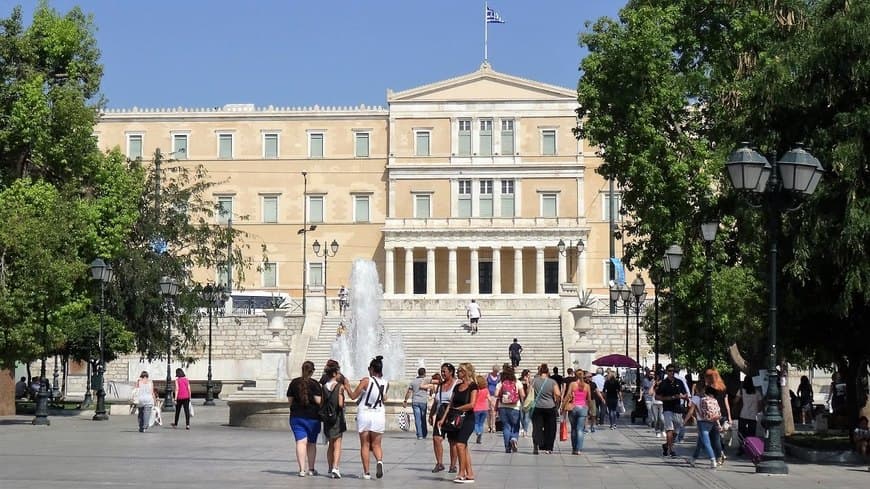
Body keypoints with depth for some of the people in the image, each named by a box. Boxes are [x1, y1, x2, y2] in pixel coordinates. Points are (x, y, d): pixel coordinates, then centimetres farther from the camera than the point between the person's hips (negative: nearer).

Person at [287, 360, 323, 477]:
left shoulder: (294, 383, 2)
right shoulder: (314, 384, -8)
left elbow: (289, 401, 4)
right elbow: (318, 400, -14)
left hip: (296, 416, 1)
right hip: (312, 416, -1)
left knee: (301, 442, -3)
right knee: (312, 443, 13)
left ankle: (302, 469, -14)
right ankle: (311, 469, 20)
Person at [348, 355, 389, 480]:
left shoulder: (366, 381, -13)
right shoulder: (386, 383, -1)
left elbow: (353, 396, -10)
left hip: (364, 414, -3)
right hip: (379, 415, 3)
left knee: (365, 445, 8)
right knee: (376, 444, 12)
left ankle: (366, 472, 4)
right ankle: (379, 461, -18)